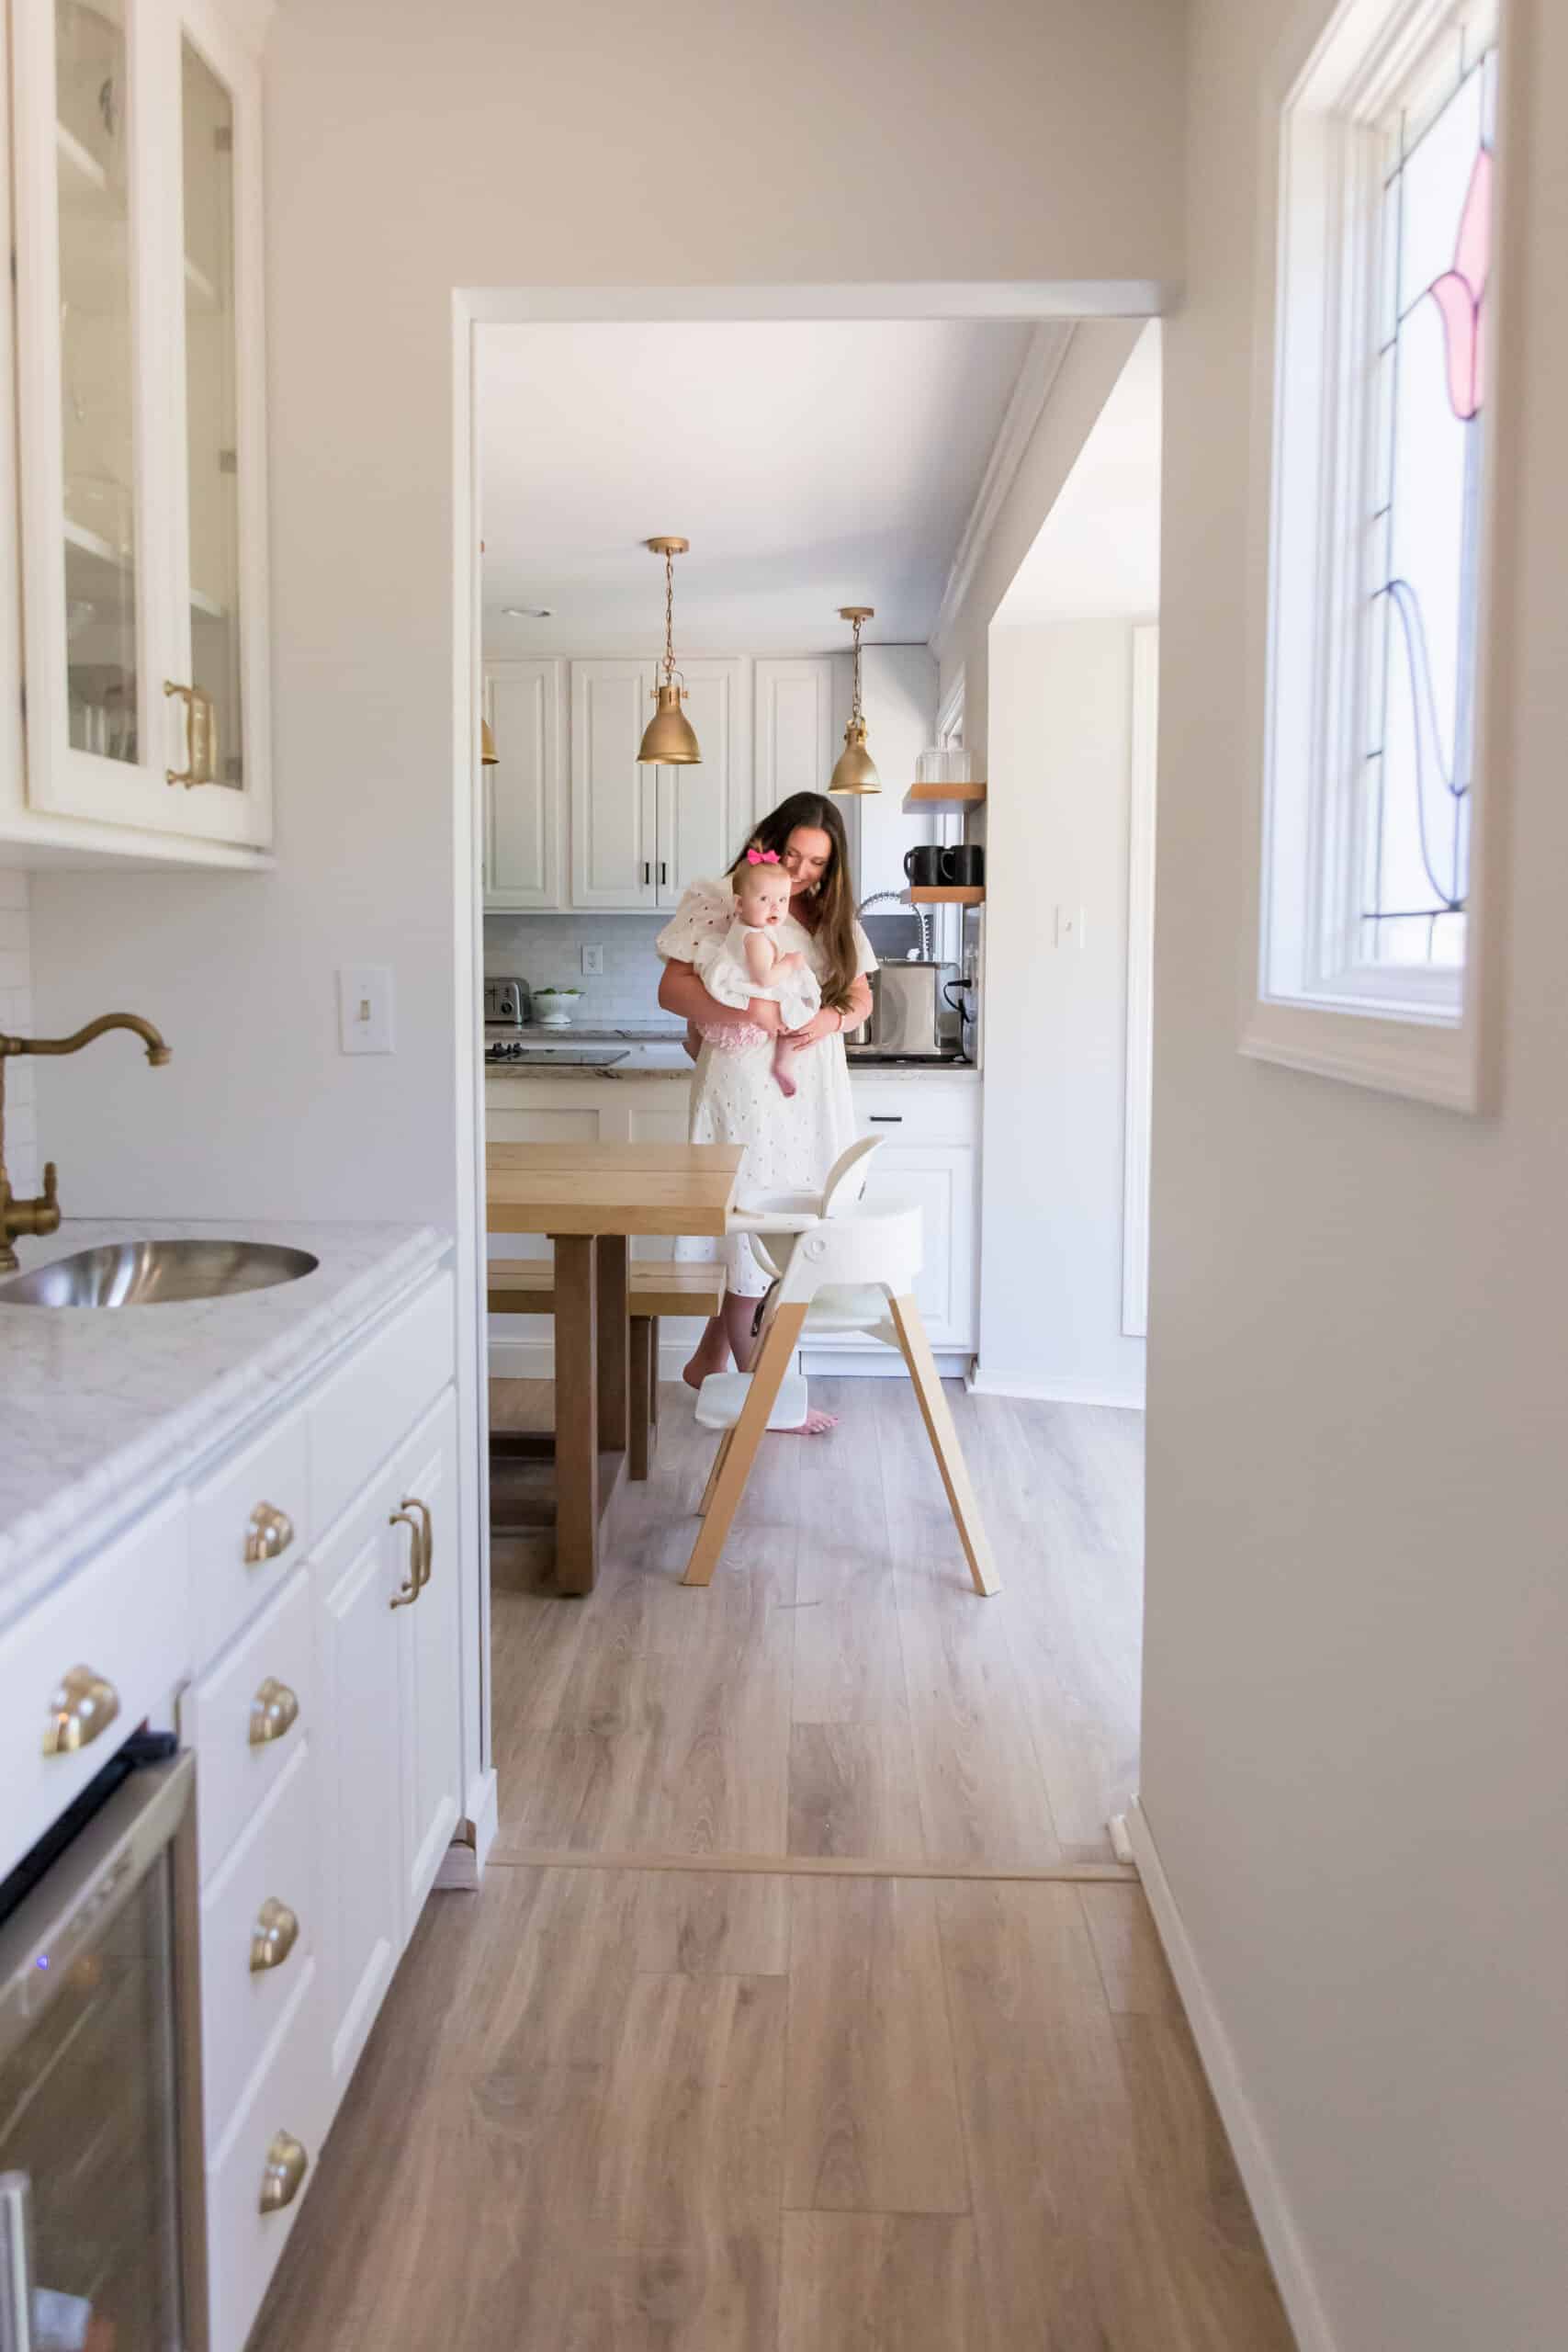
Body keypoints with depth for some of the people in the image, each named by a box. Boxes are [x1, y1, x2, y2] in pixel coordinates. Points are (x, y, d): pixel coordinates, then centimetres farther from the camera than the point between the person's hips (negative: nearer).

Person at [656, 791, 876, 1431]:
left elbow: (860, 995, 16)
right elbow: (672, 990, -10)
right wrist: (748, 1009, -24)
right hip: (743, 1085, -5)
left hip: (812, 1091, 6)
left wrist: (834, 1018, -8)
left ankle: (711, 1357, 22)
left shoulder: (831, 913, 13)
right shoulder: (714, 901, -3)